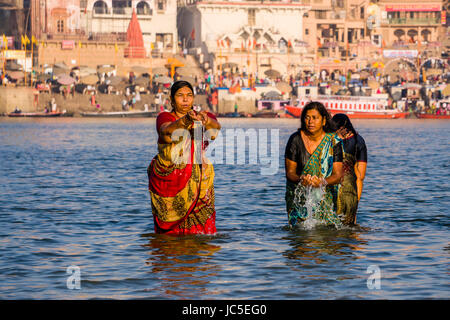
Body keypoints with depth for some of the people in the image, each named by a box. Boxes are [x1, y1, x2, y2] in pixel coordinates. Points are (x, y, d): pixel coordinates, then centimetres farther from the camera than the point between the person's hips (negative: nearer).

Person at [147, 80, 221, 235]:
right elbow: (167, 132, -22)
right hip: (169, 180, -1)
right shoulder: (165, 117, 1)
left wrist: (205, 120, -40)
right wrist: (186, 120, -42)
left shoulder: (206, 117, 7)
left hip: (199, 181, 1)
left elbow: (216, 127, -16)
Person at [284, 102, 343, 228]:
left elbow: (338, 174, -9)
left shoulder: (333, 142, -6)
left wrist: (322, 182, -30)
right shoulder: (295, 139, -6)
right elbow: (290, 172, -4)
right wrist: (301, 180, -27)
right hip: (299, 197, 0)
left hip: (325, 196, 0)